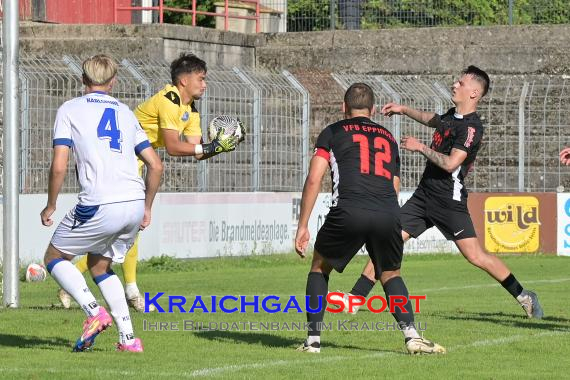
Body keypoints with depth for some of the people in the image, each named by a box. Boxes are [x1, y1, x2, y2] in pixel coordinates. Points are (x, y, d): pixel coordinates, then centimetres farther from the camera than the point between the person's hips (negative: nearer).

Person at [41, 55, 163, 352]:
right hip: (135, 203, 5)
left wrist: (50, 206, 8)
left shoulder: (70, 109, 5)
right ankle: (128, 338, 12)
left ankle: (94, 312, -9)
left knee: (54, 257, 14)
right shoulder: (125, 112, 20)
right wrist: (146, 208, 27)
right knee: (99, 265, 24)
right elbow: (155, 165, 17)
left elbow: (59, 166, -5)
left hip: (100, 205, -5)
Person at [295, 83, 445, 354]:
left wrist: (303, 226, 10)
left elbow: (314, 179, 8)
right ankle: (412, 335, 3)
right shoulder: (388, 138, 29)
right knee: (390, 274, 24)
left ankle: (313, 339, 15)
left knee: (320, 267, 21)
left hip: (348, 211, -2)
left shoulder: (332, 133, 18)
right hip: (388, 214, 3)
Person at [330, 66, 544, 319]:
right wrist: (404, 110, 37)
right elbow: (431, 120, 38)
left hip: (450, 201, -8)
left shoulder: (471, 127, -15)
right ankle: (355, 299, 4)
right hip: (424, 194, 8)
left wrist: (420, 147, -15)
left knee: (475, 256, -11)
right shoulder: (452, 116, 13)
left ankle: (524, 297, 2)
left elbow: (450, 163, -24)